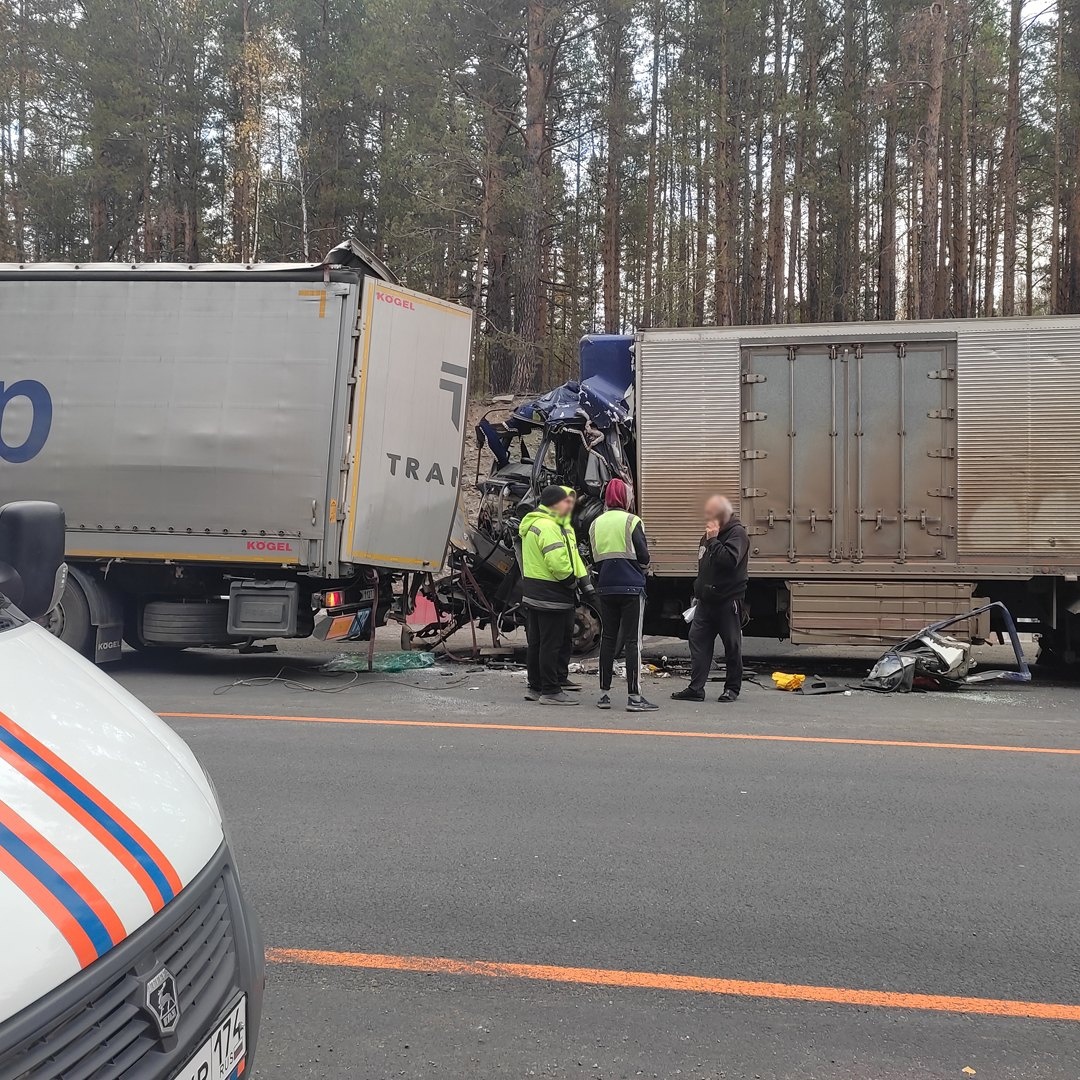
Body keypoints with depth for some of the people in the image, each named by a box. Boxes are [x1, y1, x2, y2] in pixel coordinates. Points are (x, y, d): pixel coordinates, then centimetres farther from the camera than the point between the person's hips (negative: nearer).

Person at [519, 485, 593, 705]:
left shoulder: (558, 525, 18)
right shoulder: (547, 526, -18)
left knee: (537, 642, 15)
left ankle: (535, 687, 25)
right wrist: (572, 582, -11)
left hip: (534, 594, 11)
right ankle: (550, 691, 2)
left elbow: (573, 556, 15)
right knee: (551, 643, -4)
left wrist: (585, 583, 7)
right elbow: (558, 563, -27)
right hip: (549, 594, -11)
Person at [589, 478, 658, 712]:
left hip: (606, 588, 5)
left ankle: (604, 694, 15)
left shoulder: (595, 524, 8)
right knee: (633, 640, -1)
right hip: (631, 587, -4)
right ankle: (634, 697, -2)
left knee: (608, 638, 12)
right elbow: (644, 557, -8)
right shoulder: (632, 521, -6)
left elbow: (595, 559, 7)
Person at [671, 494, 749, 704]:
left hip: (728, 600, -8)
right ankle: (696, 688, 4)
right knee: (698, 640, 2)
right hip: (706, 600, 8)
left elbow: (729, 560, -26)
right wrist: (698, 591, 22)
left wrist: (713, 540, -21)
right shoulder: (709, 534, 16)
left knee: (732, 645, 4)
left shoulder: (737, 533, -9)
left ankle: (732, 688, 15)